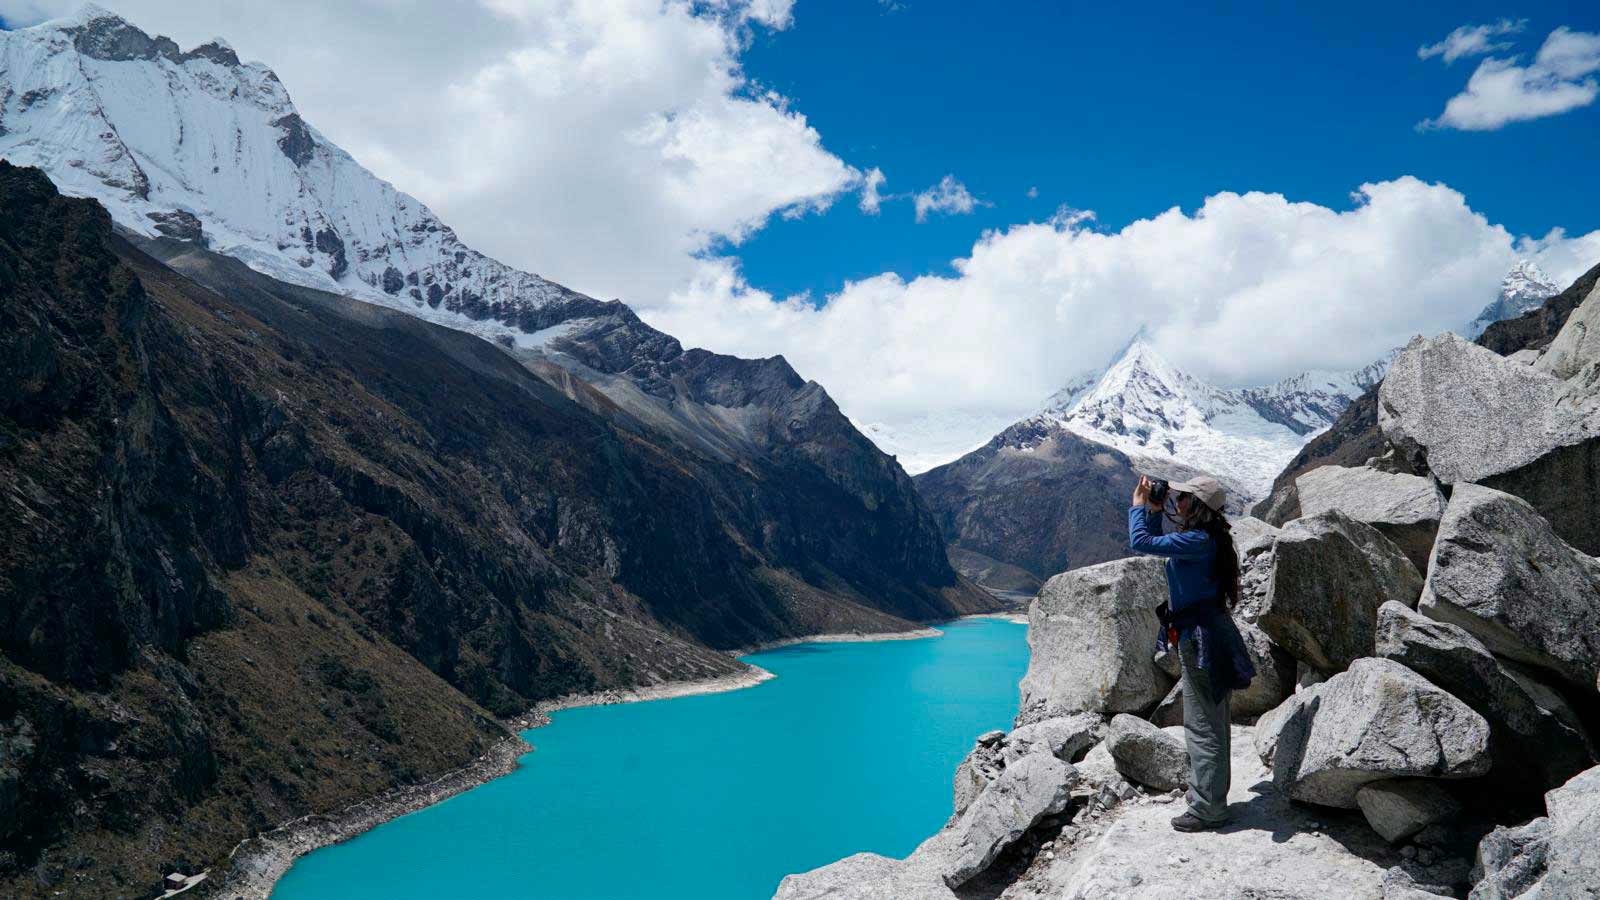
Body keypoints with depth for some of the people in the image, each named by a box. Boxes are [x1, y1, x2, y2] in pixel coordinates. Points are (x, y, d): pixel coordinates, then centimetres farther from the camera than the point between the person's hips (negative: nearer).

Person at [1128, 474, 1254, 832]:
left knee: (1202, 726, -2)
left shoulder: (1198, 541, -22)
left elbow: (1140, 542, -24)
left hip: (1200, 638, -11)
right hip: (1205, 634, 11)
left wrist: (1139, 507, -9)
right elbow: (1157, 542, 25)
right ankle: (1208, 793, 34)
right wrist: (1154, 511, 11)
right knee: (1211, 724, 20)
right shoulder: (1204, 538, 9)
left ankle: (1208, 809, 6)